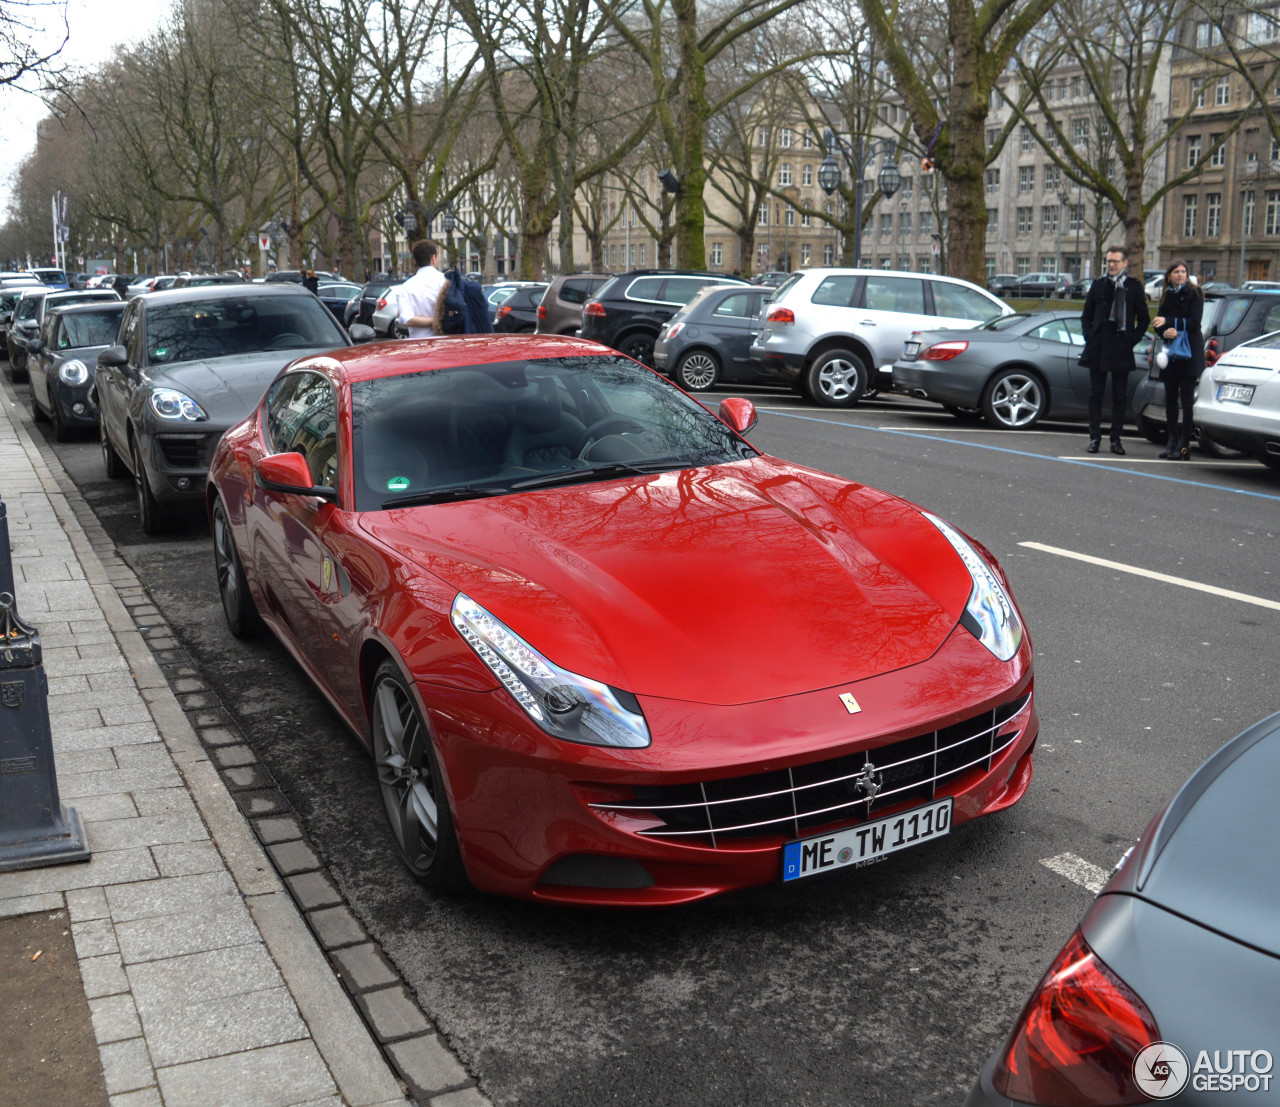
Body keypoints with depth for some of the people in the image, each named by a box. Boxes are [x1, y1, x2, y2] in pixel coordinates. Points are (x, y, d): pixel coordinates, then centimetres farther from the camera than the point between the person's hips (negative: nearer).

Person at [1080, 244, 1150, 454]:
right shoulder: (1098, 286, 10)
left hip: (1122, 350, -2)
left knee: (1120, 397, 2)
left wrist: (1132, 340, -4)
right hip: (1098, 348, 2)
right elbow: (1086, 316, 15)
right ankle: (1095, 437, 7)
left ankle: (1116, 439, 8)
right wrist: (1090, 337, 1)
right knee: (1096, 394, 3)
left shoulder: (1134, 287, 4)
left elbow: (1144, 319, 6)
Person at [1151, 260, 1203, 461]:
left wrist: (1169, 322, -15)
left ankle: (1184, 444, -6)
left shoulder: (1194, 293, 0)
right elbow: (1158, 323, 8)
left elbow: (1194, 321, -9)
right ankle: (1173, 441, 12)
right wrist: (1165, 332, -13)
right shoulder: (1167, 296, 14)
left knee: (1187, 398, -6)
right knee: (1170, 398, 5)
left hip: (1190, 353, -5)